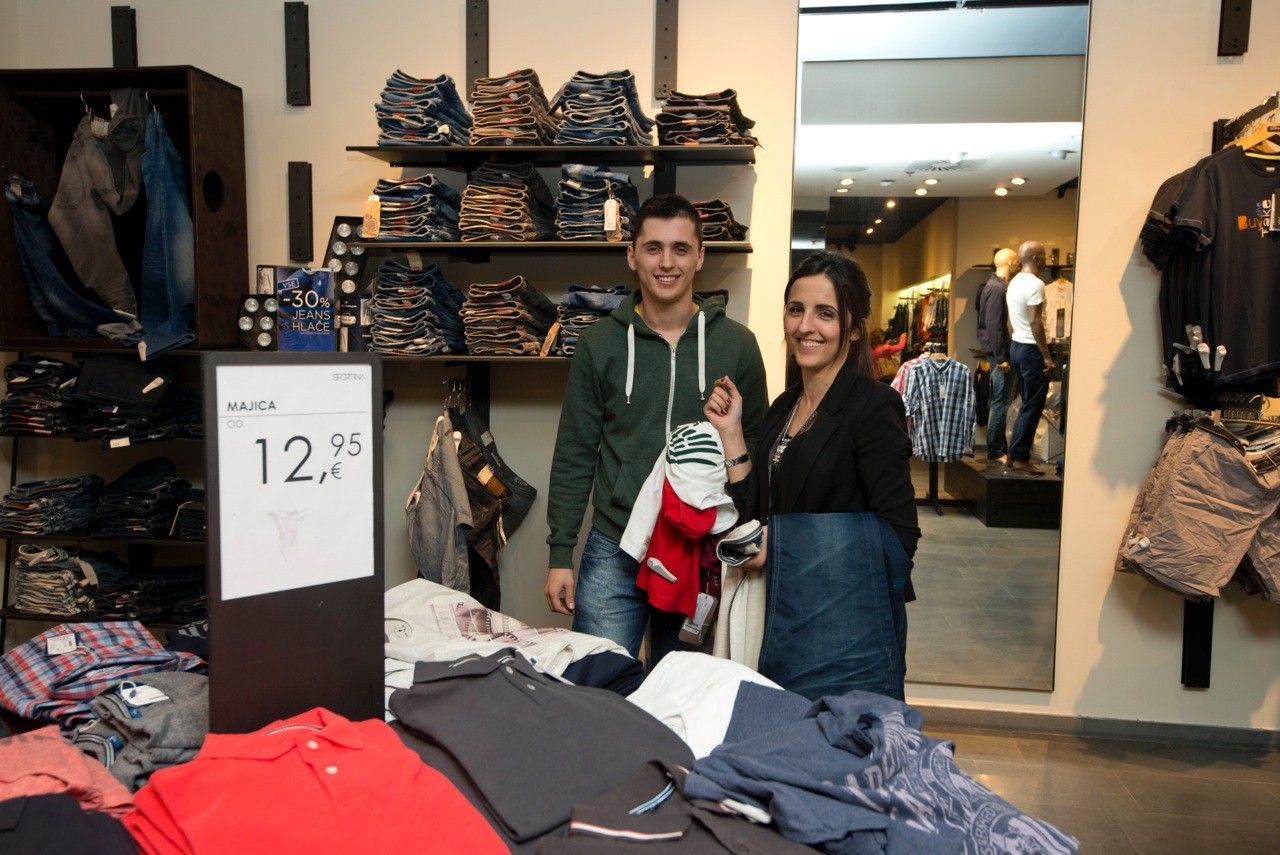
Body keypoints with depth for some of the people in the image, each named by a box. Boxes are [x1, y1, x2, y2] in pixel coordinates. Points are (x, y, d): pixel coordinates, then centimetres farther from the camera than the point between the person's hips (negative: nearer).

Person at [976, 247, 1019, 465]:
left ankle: (1000, 450, 22)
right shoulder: (997, 289, -14)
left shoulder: (996, 286, 16)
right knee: (1000, 403, -6)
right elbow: (993, 325, -20)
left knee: (1001, 402, 14)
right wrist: (1001, 357, -21)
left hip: (1000, 351, 10)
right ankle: (994, 454, -1)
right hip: (999, 351, -10)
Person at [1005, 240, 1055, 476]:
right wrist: (1046, 355, -18)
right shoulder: (1035, 284, -15)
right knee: (1032, 407, -4)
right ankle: (1020, 458, -1)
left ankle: (1014, 456, 16)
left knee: (1027, 405, 15)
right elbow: (1035, 322, -20)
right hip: (1031, 349, -9)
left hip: (1016, 346, 10)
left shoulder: (1015, 282, 13)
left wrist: (1016, 345, 21)